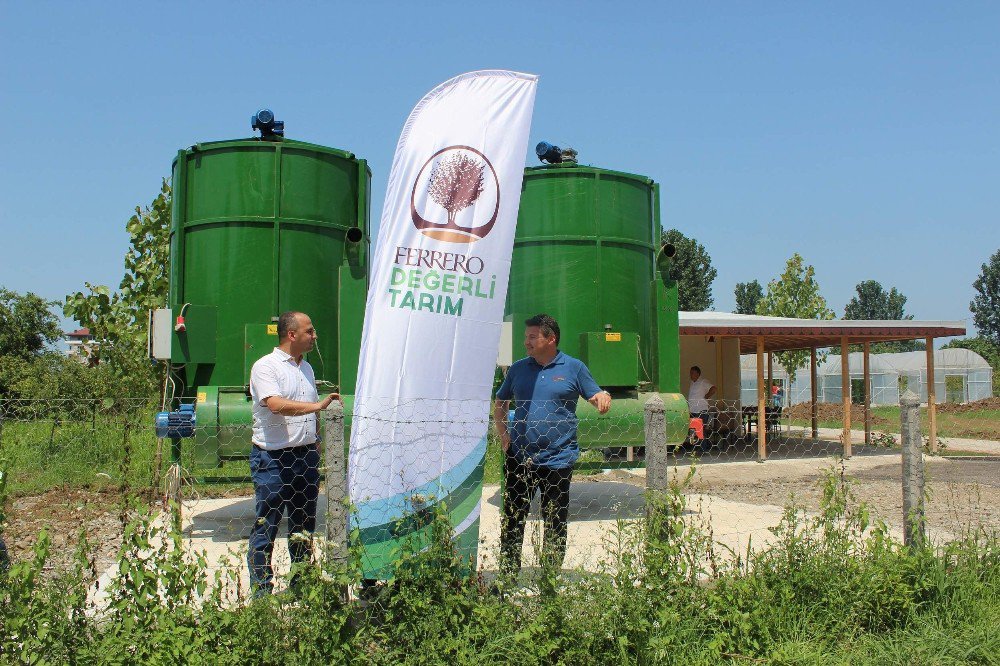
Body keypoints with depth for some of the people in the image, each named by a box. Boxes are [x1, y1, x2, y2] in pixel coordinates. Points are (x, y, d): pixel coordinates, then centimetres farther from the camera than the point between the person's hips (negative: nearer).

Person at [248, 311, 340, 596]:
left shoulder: (306, 367, 16)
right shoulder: (265, 367, -8)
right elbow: (277, 405, -25)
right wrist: (318, 406, -30)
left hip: (306, 455, 7)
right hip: (273, 458, -7)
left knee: (304, 524, 13)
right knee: (266, 525, 0)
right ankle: (261, 589, 8)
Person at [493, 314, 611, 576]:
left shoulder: (574, 368, 2)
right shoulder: (518, 369, 10)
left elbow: (598, 397, 3)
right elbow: (499, 404, 19)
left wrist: (604, 398, -22)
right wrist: (503, 434, 5)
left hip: (557, 459, -2)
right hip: (518, 457, 2)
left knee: (555, 524, 7)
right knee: (512, 519, 6)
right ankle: (507, 575, 18)